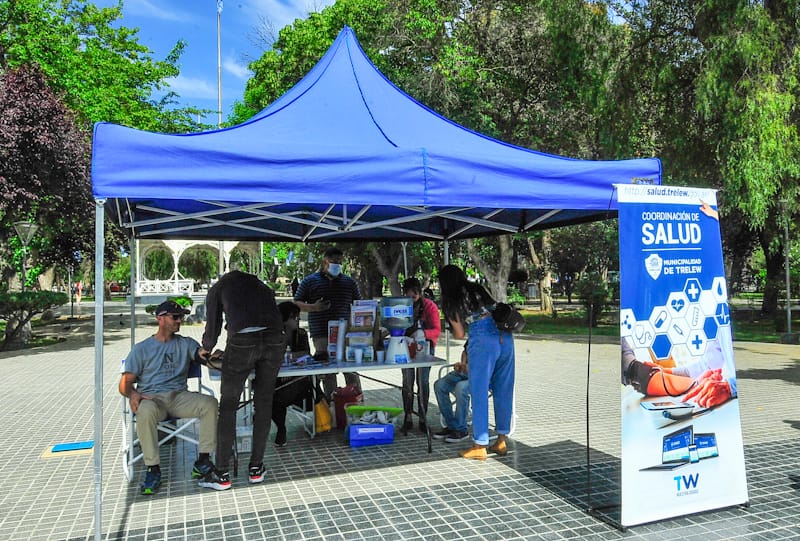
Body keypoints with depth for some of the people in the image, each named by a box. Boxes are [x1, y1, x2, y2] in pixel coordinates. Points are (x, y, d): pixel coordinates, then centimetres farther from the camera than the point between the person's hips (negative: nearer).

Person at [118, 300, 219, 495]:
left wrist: (204, 354, -25)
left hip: (179, 396, 2)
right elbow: (125, 383, 7)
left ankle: (203, 460, -21)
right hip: (151, 397, -2)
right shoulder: (142, 349, 14)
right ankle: (153, 469, -24)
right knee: (146, 412, -38)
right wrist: (133, 393, -18)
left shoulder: (186, 343, 19)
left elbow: (202, 355, 1)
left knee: (210, 403, -27)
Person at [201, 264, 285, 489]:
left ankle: (222, 474, 14)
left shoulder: (218, 287, 23)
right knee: (263, 403, 14)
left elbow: (212, 329, 24)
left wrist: (205, 350, 45)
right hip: (274, 339, 3)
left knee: (228, 406, 9)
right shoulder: (260, 284, 31)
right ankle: (256, 467, 22)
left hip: (243, 340, -3)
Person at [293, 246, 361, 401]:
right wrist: (313, 307, -12)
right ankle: (331, 403, 12)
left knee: (351, 368, 0)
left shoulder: (349, 282, 15)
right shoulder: (310, 281, 7)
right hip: (321, 335, -1)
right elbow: (297, 303, 6)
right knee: (327, 372, 3)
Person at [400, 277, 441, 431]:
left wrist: (423, 333, -39)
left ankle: (422, 418, 3)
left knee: (423, 381, -5)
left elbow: (437, 330, -19)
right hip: (406, 345, 2)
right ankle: (408, 417, 6)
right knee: (407, 381, -1)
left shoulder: (430, 306, -13)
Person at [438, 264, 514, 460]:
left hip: (482, 339, -5)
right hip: (505, 335, 5)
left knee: (479, 392, 5)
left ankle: (479, 447, 11)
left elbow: (459, 334, 12)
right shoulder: (477, 288, 20)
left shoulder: (450, 301, 8)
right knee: (503, 390, 13)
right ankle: (502, 441, 22)